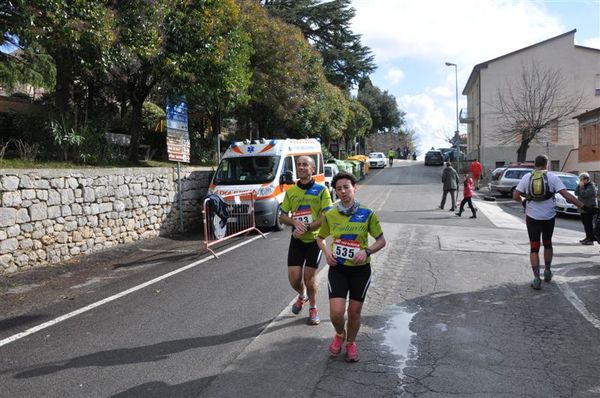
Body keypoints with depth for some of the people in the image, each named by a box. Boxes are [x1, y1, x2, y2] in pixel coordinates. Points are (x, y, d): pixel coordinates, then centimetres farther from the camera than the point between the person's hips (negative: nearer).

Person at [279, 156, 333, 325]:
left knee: (309, 277, 0)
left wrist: (307, 228, -21)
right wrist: (295, 222, -14)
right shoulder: (291, 191, 6)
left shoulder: (321, 190, -6)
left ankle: (313, 308, 25)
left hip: (315, 239, -3)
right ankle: (302, 295, 36)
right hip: (297, 240, 3)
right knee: (294, 278, 1)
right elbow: (282, 216, 8)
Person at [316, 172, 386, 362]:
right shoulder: (330, 215, -3)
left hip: (360, 269, 0)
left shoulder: (367, 214, -8)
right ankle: (340, 334, 26)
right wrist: (326, 252, -7)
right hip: (337, 269, 1)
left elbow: (381, 240, 0)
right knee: (336, 313, -9)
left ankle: (351, 342, 38)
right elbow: (320, 238, 13)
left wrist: (367, 251, -19)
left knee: (354, 312, 10)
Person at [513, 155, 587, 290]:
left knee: (534, 247, 5)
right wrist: (583, 207, -10)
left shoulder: (527, 177, -2)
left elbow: (515, 196, -5)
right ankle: (547, 272, 36)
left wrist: (523, 200, 16)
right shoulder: (552, 177, -5)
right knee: (547, 244, 22)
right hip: (549, 217, 1)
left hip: (532, 217, -1)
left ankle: (536, 278, -4)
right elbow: (567, 195, -13)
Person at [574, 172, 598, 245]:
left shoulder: (591, 187, -13)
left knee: (589, 224, -9)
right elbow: (576, 193, 7)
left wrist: (581, 187, -14)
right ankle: (588, 237, 23)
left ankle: (591, 239, -6)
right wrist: (579, 186, -2)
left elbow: (584, 194, -24)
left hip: (590, 208, -9)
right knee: (585, 223, 14)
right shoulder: (582, 186, 14)